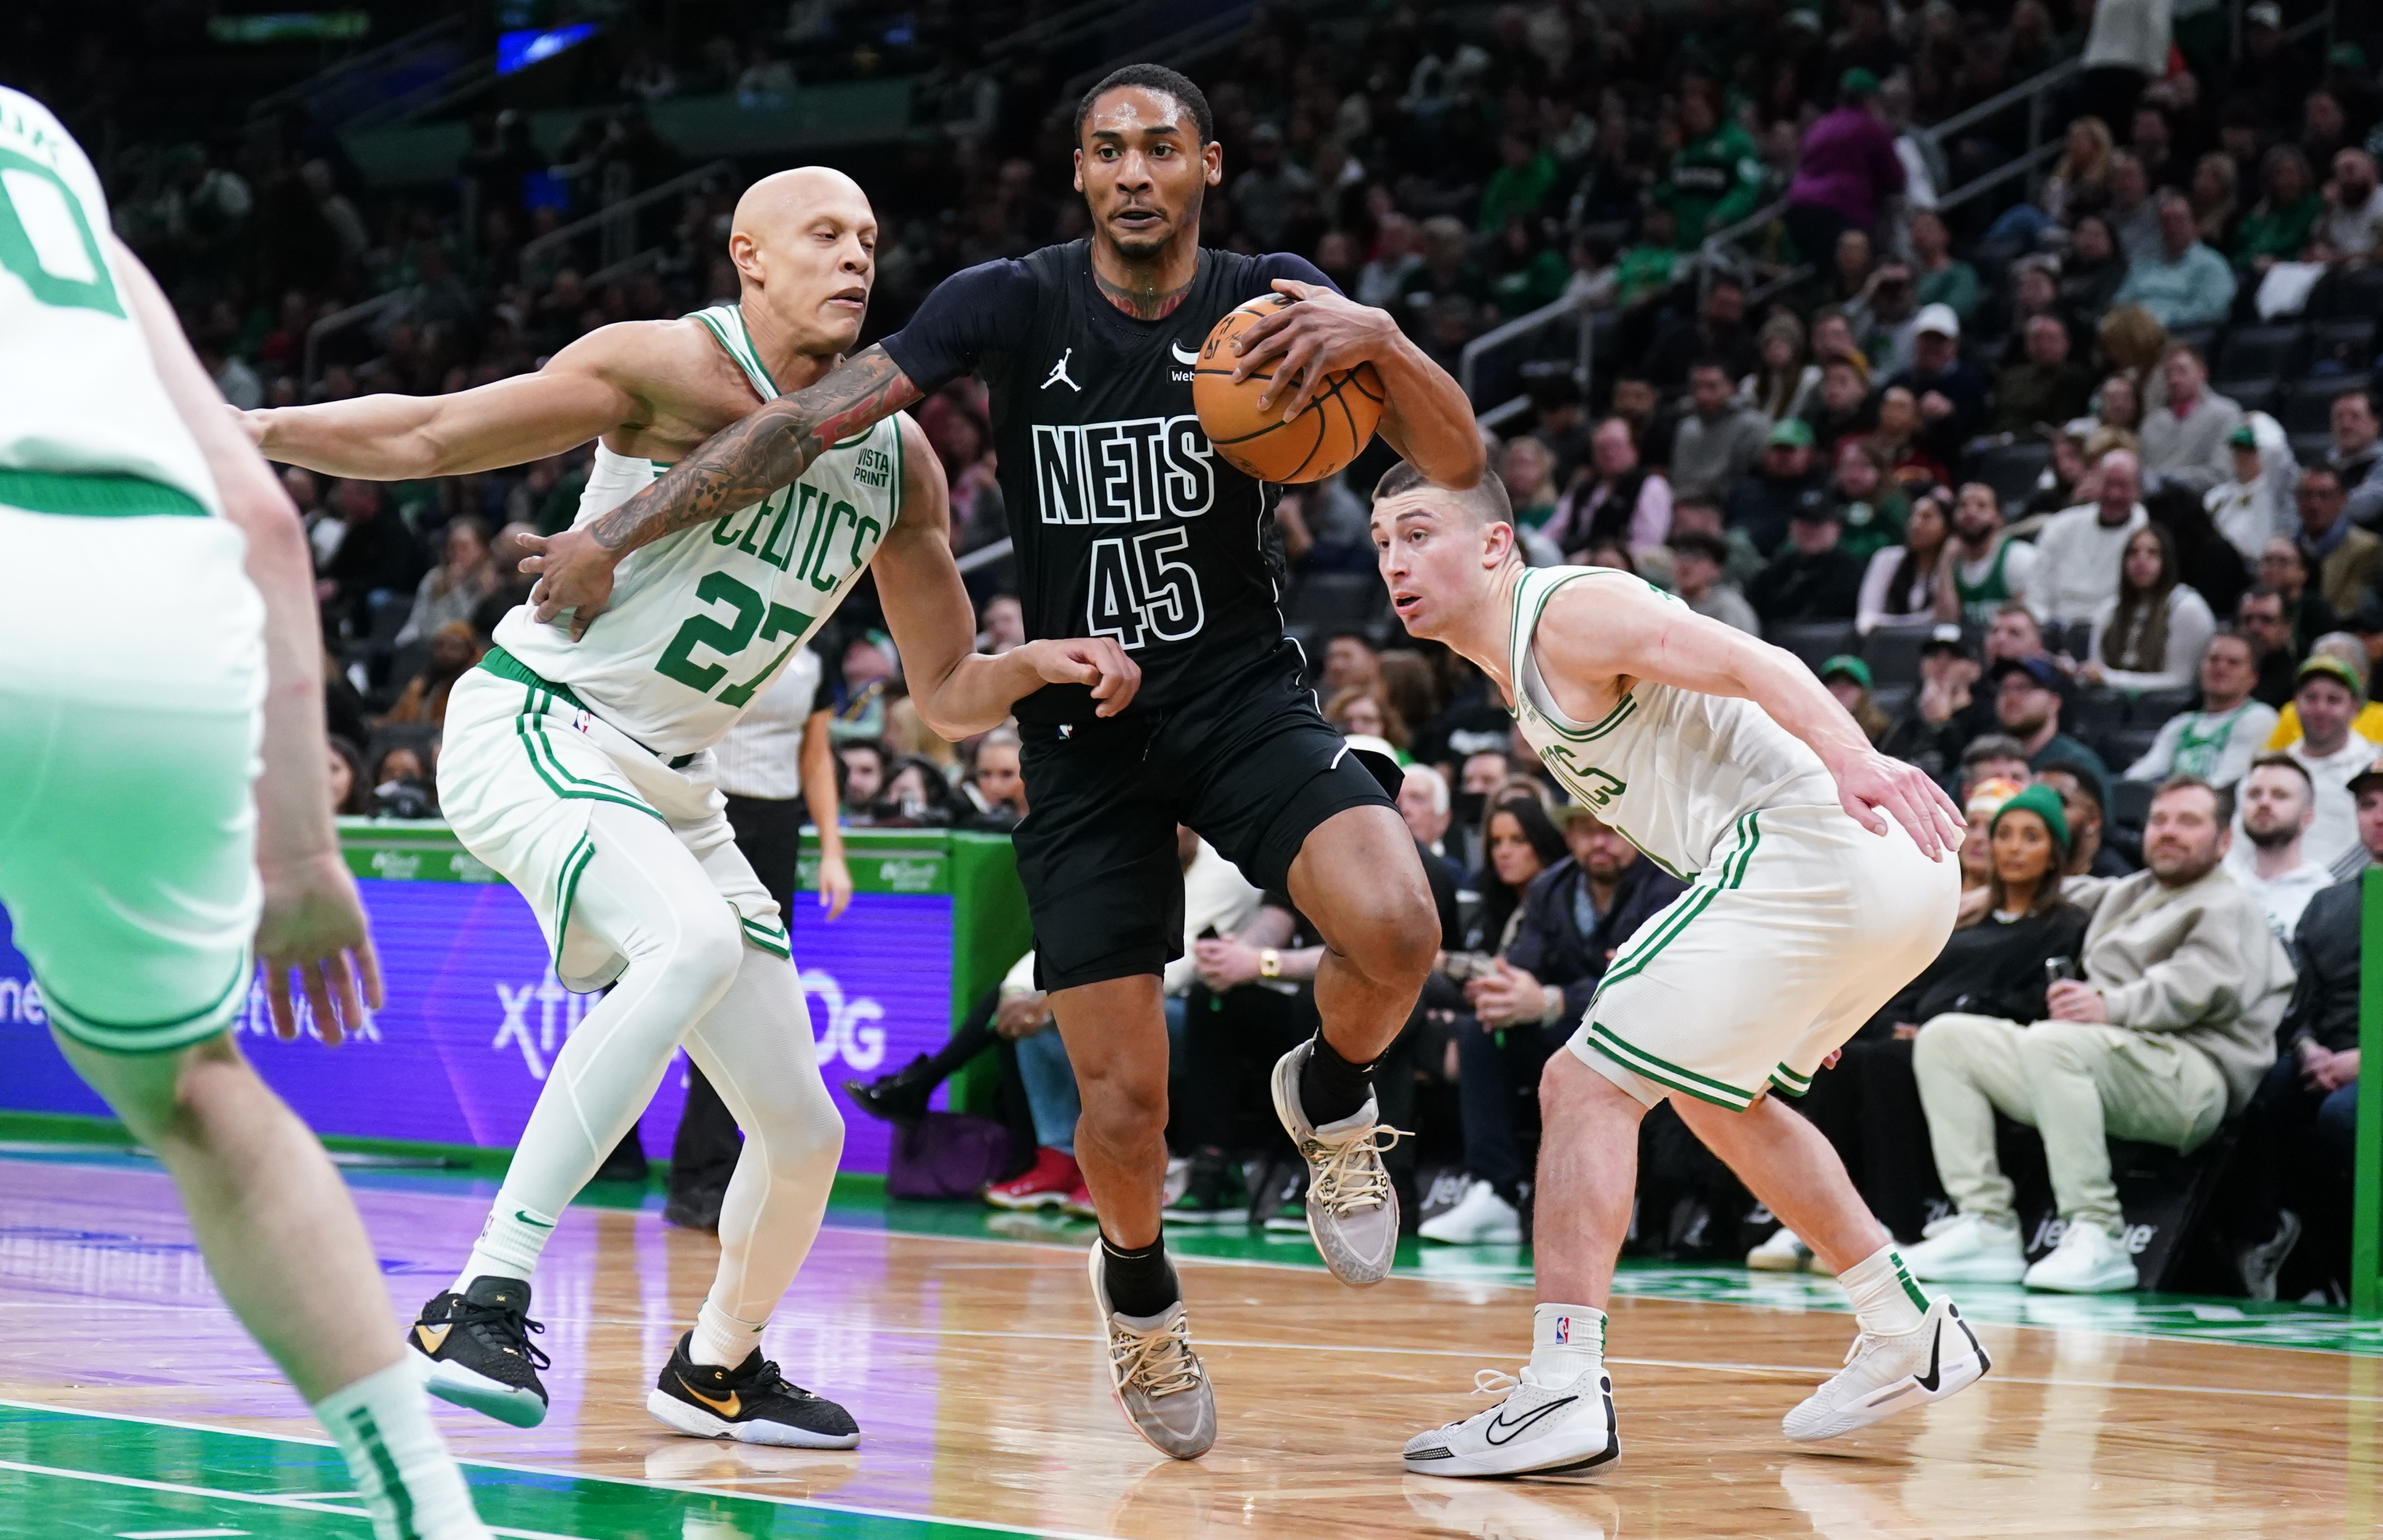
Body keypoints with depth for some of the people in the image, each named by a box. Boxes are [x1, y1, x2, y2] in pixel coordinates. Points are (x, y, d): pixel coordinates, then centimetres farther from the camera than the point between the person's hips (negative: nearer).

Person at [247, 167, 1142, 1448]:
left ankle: (717, 1364, 36)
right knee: (697, 941, -36)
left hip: (671, 787, 7)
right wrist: (252, 430, -20)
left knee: (804, 1134, 7)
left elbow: (948, 696, 12)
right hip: (532, 729, -7)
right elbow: (429, 439, -10)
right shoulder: (682, 371, -12)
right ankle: (483, 1300, -34)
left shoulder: (896, 461, 7)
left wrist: (1040, 665, -9)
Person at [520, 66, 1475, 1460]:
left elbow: (1460, 466, -10)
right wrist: (618, 534, -17)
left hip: (1244, 693, 0)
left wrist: (1382, 341, -29)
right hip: (1082, 729, 0)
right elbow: (815, 418, -12)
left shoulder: (1269, 302, -4)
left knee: (1396, 931, -29)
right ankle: (1138, 1290, 30)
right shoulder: (1016, 306, -7)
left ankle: (1330, 1098, 6)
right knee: (1124, 1104, -4)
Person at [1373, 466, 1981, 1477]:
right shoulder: (1524, 667, 23)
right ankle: (1908, 1336, 34)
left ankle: (1563, 1391, -17)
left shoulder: (1567, 615, -6)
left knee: (1585, 1083, -10)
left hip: (1809, 855, -11)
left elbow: (1753, 664, -20)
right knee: (1716, 1094, 30)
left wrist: (1853, 760, -38)